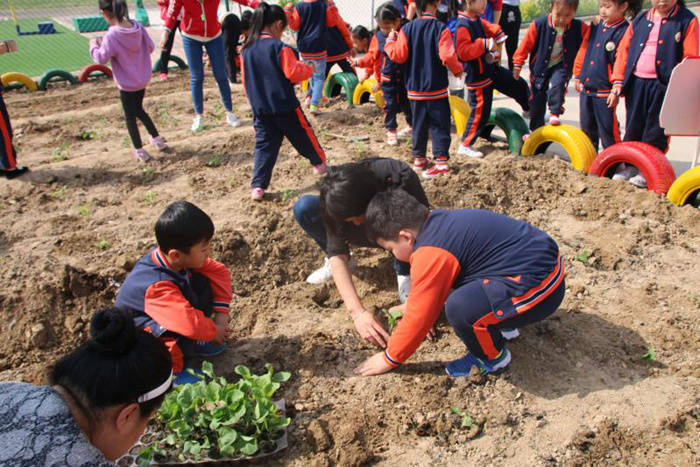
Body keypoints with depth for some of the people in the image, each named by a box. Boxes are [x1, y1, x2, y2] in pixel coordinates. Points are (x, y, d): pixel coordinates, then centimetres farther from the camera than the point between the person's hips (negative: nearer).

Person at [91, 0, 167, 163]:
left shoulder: (111, 36, -24)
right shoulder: (138, 27, -8)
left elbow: (101, 58, -16)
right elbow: (150, 47, 3)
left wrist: (94, 46, 3)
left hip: (127, 85, -6)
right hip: (143, 80, 6)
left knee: (130, 117, 11)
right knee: (138, 110, 28)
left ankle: (140, 151, 18)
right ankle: (157, 139, 32)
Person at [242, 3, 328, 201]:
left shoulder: (247, 49, 6)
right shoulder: (279, 47, -14)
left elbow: (246, 81, 12)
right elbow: (293, 72, -16)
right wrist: (308, 69, 4)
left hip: (260, 108, 5)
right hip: (285, 105, -5)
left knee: (264, 145, 8)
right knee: (303, 135, 17)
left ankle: (258, 186, 0)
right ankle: (319, 163, 36)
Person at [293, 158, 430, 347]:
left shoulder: (401, 177, -39)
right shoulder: (335, 200, -30)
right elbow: (337, 252, -34)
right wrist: (357, 312, -45)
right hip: (366, 235, 3)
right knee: (303, 207, -24)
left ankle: (403, 272, -9)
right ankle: (332, 262, 0)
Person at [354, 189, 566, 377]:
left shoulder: (430, 255, -20)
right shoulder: (440, 220, 9)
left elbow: (419, 317, -11)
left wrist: (390, 359, 2)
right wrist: (410, 304, 38)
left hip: (539, 288, -10)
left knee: (460, 307, -28)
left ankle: (492, 357, 2)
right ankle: (501, 326, 24)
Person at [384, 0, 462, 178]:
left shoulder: (407, 29, -4)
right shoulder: (441, 29, -12)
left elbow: (398, 55, -7)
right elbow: (448, 56, -19)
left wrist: (390, 41, 11)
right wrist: (458, 70, 0)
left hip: (415, 89, 3)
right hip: (437, 89, -3)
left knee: (419, 125, 15)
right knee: (439, 126, 3)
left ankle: (419, 159, 23)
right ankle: (442, 161, -2)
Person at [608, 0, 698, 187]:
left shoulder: (687, 20, 0)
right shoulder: (640, 19, 12)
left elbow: (690, 59, -5)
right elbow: (624, 50, 10)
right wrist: (618, 82, 3)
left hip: (664, 86, -4)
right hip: (636, 83, 4)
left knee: (655, 131, -1)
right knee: (633, 128, 10)